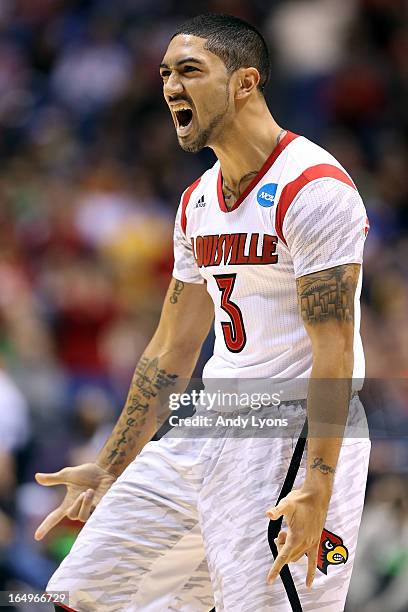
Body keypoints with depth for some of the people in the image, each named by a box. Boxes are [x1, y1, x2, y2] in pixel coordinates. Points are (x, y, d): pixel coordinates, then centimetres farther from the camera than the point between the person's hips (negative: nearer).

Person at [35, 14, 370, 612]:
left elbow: (334, 352, -20)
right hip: (208, 431, 8)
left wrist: (317, 490, -27)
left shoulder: (312, 188, -14)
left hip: (295, 431, -8)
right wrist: (109, 470, 21)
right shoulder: (199, 203, 13)